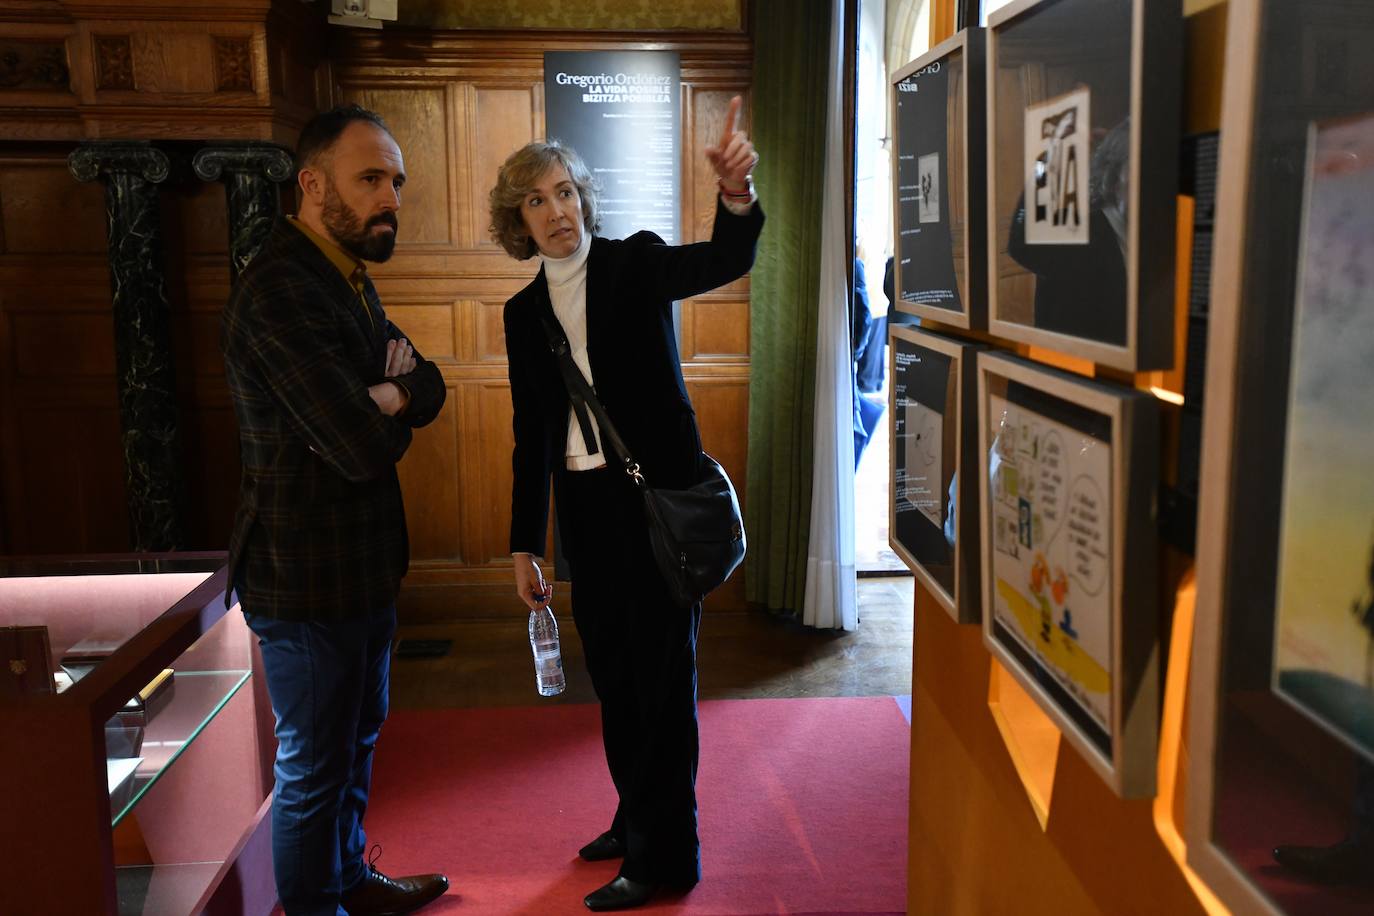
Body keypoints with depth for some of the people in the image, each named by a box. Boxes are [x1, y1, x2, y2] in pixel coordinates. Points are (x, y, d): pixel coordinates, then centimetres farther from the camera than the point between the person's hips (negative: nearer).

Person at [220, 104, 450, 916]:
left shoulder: (350, 277, 10)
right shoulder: (281, 292, -23)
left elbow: (430, 387, 7)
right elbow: (366, 446, -29)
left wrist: (391, 395, -15)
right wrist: (395, 405, -7)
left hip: (361, 560, 10)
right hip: (308, 574, -10)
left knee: (358, 739, 24)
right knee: (315, 765, 7)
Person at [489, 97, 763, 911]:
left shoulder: (636, 263, -3)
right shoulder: (525, 311, 9)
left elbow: (726, 261, -22)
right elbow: (531, 434, 10)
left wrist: (737, 190, -42)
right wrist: (526, 545, 8)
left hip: (657, 495, -5)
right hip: (585, 505, 5)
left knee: (661, 674, 3)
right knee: (613, 671, 16)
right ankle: (637, 819, 35)